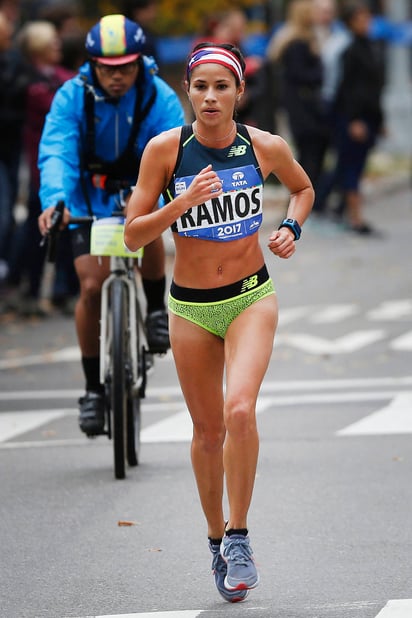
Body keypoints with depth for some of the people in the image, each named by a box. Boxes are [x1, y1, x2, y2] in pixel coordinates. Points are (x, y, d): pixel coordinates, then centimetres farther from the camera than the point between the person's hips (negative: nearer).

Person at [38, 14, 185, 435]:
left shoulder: (159, 98, -19)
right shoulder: (72, 97, -19)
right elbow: (56, 153, -30)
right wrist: (54, 201, -49)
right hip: (90, 197, 0)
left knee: (149, 232, -32)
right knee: (92, 287, -12)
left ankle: (156, 307, 0)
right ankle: (94, 387, 2)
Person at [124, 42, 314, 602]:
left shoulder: (266, 147, -6)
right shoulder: (165, 149, -9)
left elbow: (303, 188, 17)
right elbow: (132, 234, -9)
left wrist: (290, 229, -2)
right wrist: (183, 203, -23)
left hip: (251, 298, -1)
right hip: (190, 308, 1)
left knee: (240, 409, -23)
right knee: (208, 429, 9)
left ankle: (238, 536, -9)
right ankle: (217, 538, 30)